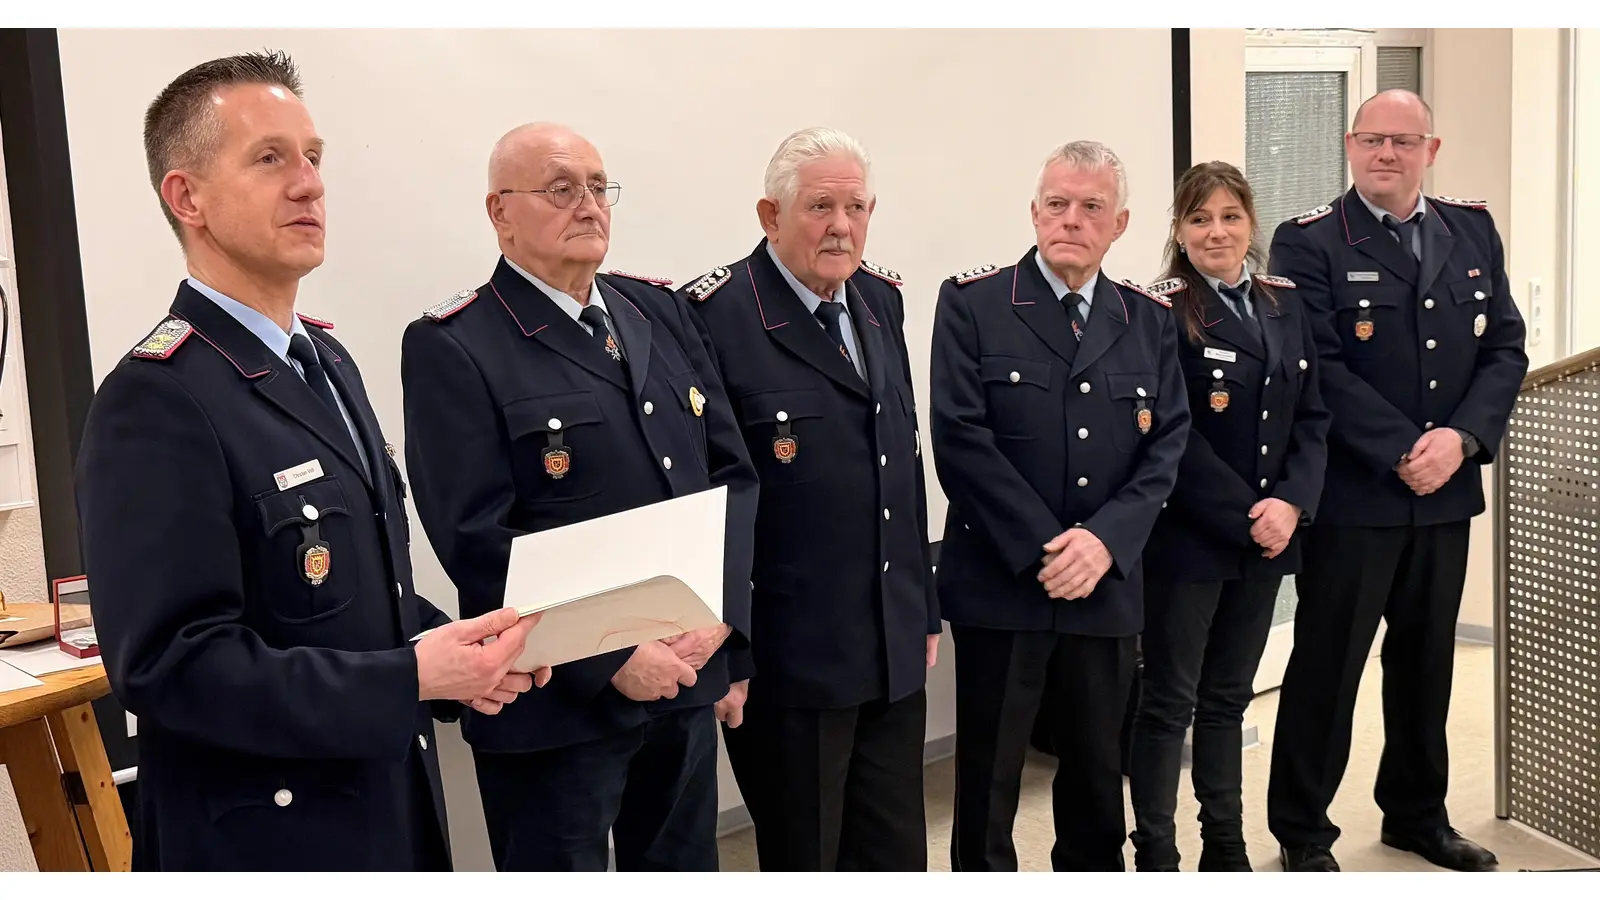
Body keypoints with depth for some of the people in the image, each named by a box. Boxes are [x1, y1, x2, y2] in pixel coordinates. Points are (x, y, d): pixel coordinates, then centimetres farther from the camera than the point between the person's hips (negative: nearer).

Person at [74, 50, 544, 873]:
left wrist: (452, 649, -2)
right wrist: (412, 679, -25)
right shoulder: (155, 402, -19)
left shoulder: (326, 360, 9)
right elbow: (170, 662, -24)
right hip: (272, 838, -8)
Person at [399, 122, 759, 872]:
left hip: (686, 679, 6)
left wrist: (721, 615, -6)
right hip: (556, 703, -6)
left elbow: (733, 471, 7)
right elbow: (478, 543, -17)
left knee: (685, 868, 21)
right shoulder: (452, 346, -10)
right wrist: (611, 659, -19)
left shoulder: (659, 311, 9)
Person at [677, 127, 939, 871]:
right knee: (803, 862, 10)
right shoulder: (719, 315, -14)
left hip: (893, 651, 7)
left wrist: (924, 609, 17)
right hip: (789, 661, -6)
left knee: (898, 861, 17)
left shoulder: (881, 300, 9)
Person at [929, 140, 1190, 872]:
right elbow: (961, 439, -11)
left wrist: (1105, 540, -13)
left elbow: (1167, 445, 3)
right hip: (1000, 583, -3)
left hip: (1108, 585, 4)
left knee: (1098, 769, 15)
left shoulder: (1150, 320, 9)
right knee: (988, 776, 6)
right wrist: (1044, 550, -15)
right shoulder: (972, 303, -3)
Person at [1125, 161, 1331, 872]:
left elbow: (1312, 417, 6)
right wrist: (1246, 514, -15)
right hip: (1187, 538, -6)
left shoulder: (1285, 304, 8)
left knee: (1228, 697, 16)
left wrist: (1291, 503, -8)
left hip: (1269, 533, 6)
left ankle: (1226, 848, 27)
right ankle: (1156, 856, 13)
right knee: (1168, 701, 3)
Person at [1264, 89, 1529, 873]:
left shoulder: (1473, 231, 8)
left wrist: (1460, 438, -12)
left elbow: (1504, 350, 4)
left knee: (1425, 661, 16)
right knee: (1327, 664, 4)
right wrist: (1402, 451, -19)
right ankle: (1301, 829, 18)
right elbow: (1320, 370, -15)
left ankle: (1416, 813, 33)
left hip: (1447, 492, 5)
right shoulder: (1309, 242, -7)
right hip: (1351, 496, -5)